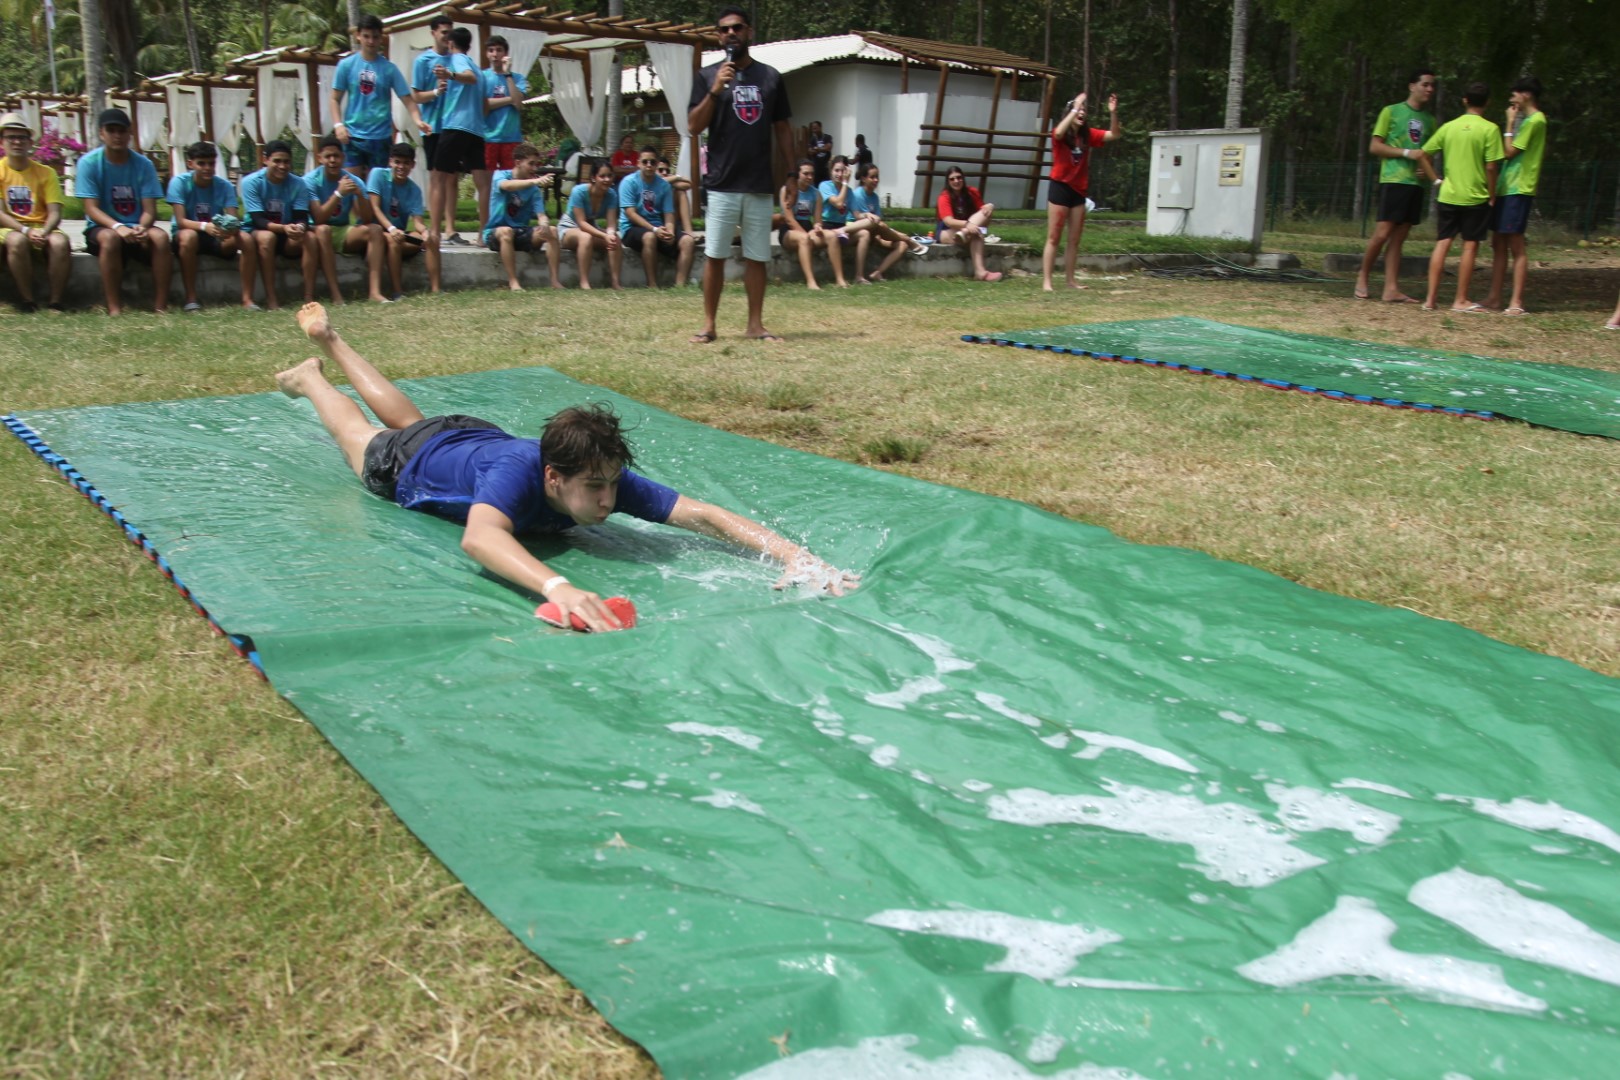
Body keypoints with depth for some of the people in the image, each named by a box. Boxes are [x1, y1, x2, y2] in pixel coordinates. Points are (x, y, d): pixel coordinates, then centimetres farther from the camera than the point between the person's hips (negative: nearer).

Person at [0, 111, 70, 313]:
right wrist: (26, 230, -22)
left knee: (60, 243, -33)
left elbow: (55, 213, -2)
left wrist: (44, 232, -23)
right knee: (17, 241, -36)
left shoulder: (45, 173, 6)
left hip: (42, 229, 1)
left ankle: (55, 301, -21)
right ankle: (27, 300, -22)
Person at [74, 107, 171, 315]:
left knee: (160, 237, -29)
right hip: (101, 227, -2)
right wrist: (118, 226, -30)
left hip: (136, 228, 2)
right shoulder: (89, 163, -4)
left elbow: (150, 210, -3)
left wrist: (141, 227, -27)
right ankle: (114, 308, -32)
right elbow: (92, 209, -10)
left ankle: (161, 306, -28)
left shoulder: (143, 164, 2)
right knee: (110, 238, -36)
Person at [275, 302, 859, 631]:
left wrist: (794, 555, -63)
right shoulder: (516, 474, -52)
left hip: (478, 436, 5)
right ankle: (310, 375, 59)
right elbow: (478, 538, -73)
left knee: (407, 417, 36)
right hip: (409, 463, -5)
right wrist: (557, 587, -90)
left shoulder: (609, 477, -41)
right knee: (360, 432, 30)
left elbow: (705, 515, -48)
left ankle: (330, 340, 61)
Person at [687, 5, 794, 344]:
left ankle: (755, 324, 13)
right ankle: (708, 325, 6)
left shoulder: (771, 77, 9)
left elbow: (782, 128, 14)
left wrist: (790, 172, 8)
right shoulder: (707, 76, 3)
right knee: (715, 255, -1)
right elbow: (693, 128, -4)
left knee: (757, 257, 5)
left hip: (760, 184, 2)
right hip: (722, 183, -2)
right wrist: (715, 91, -16)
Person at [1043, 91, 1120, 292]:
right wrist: (1075, 108, -29)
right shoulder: (1061, 134, -7)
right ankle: (1046, 281, -5)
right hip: (1060, 187, -6)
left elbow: (1114, 135, 6)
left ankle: (1070, 279, 18)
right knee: (1053, 237, -5)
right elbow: (1058, 133, -32)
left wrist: (1113, 113, -9)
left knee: (1074, 239, 9)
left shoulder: (1087, 135, 7)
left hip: (1079, 190, 6)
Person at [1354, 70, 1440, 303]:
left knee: (1398, 238, 2)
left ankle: (1392, 289, -1)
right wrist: (1406, 153, -13)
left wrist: (1428, 169, 2)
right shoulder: (1391, 112, 2)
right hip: (1393, 180, -5)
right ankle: (1363, 276, 9)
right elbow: (1375, 146, -3)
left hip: (1416, 183, 5)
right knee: (1382, 233, -11)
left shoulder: (1431, 120, 17)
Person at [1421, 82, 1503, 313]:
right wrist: (1492, 195, -2)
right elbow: (1491, 166, -11)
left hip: (1448, 196, 3)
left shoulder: (1448, 127, 4)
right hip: (1475, 197, -3)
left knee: (1442, 244, 5)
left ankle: (1431, 298, 3)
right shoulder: (1489, 129, -8)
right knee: (1470, 246, 3)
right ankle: (1461, 300, 5)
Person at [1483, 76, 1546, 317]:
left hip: (1518, 190, -10)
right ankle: (1494, 298, 12)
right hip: (1506, 187, 10)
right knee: (1498, 244, 9)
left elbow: (1509, 152, -14)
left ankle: (1517, 302, -9)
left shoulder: (1534, 120, -11)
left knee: (1516, 247, -9)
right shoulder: (1527, 119, 18)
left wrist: (1510, 123, -6)